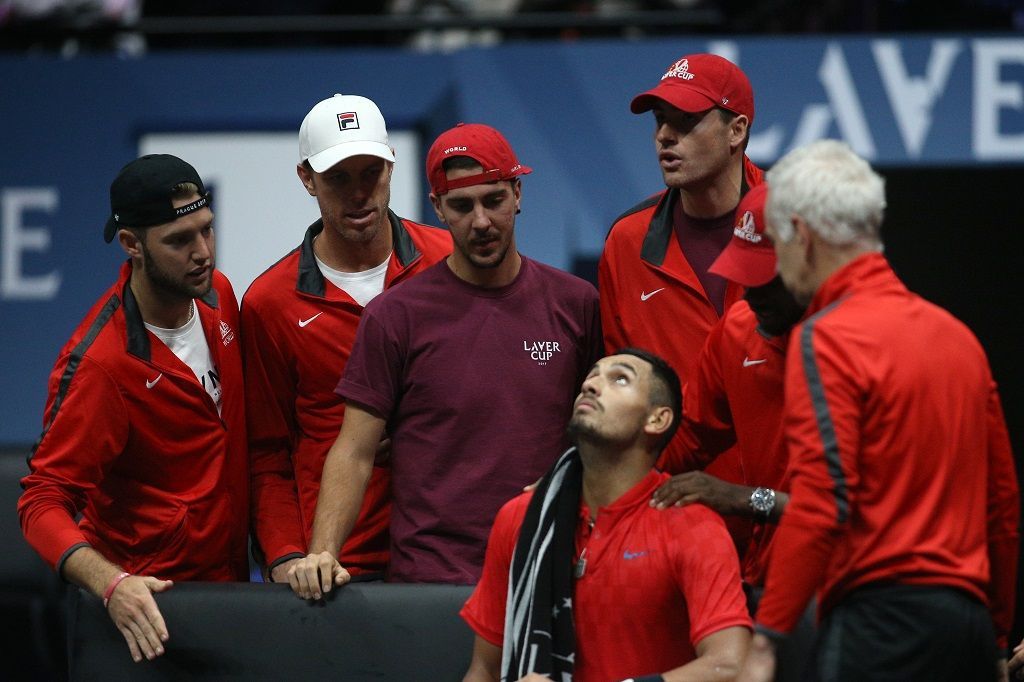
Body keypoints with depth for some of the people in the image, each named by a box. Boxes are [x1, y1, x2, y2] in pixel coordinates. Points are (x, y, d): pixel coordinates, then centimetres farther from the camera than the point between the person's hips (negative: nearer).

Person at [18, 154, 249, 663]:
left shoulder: (217, 295, -1)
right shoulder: (98, 363, -24)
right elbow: (43, 502, -24)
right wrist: (112, 584, -40)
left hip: (229, 578, 7)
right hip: (148, 602, -7)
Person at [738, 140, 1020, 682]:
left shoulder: (828, 337, -6)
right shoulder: (956, 333, 18)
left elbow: (821, 500, -16)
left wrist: (765, 638, -15)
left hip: (882, 616, -8)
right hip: (969, 615, 8)